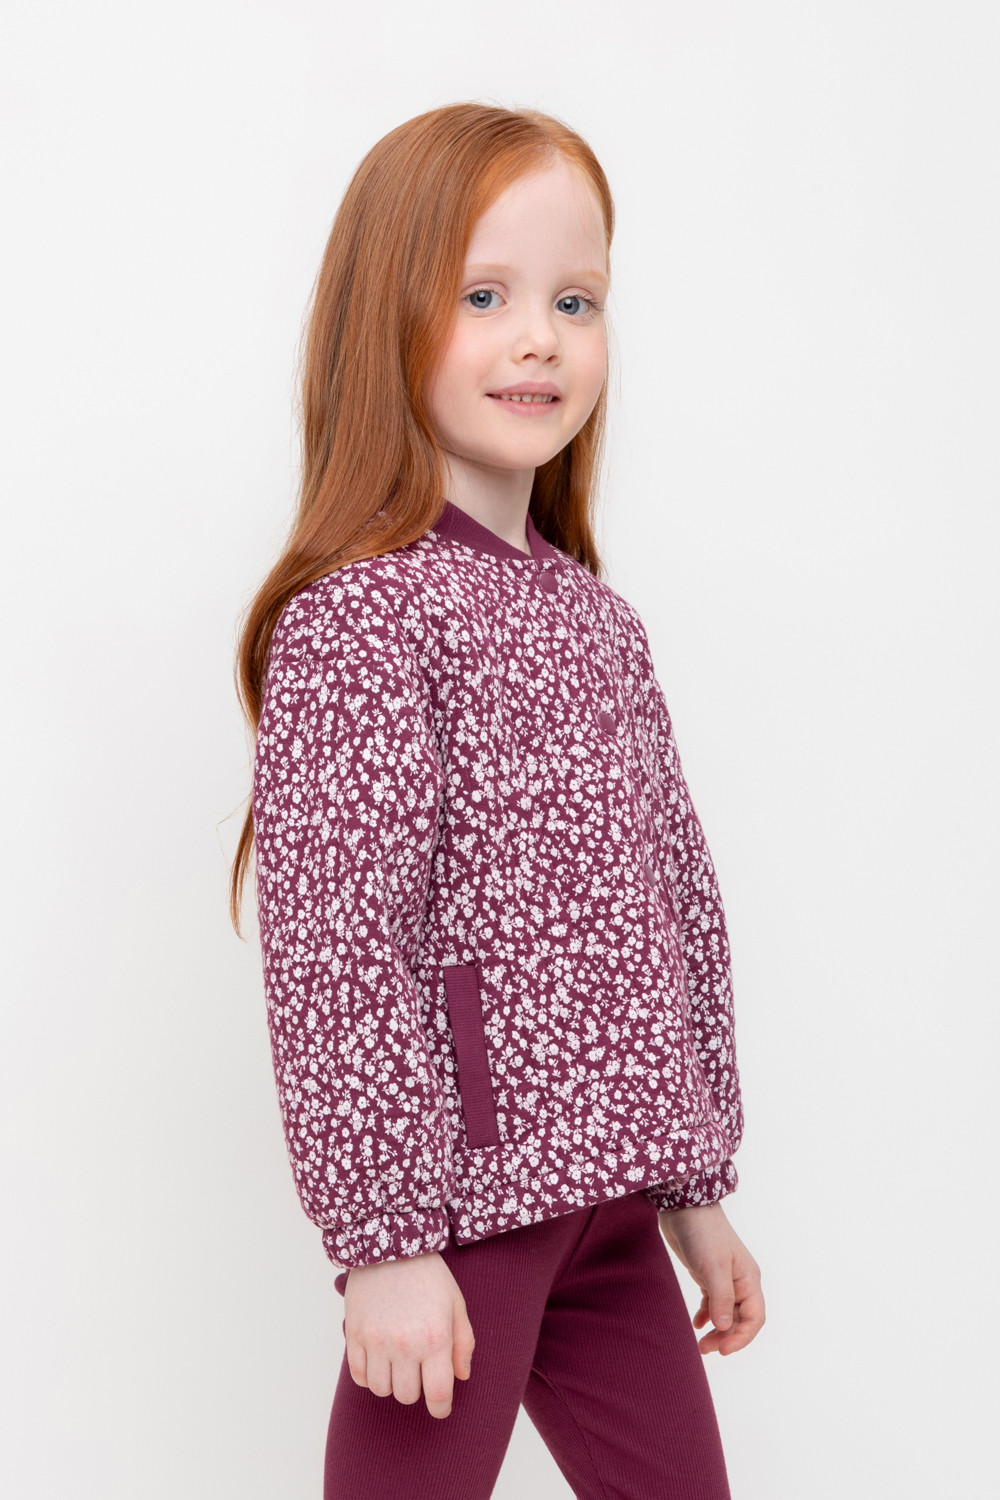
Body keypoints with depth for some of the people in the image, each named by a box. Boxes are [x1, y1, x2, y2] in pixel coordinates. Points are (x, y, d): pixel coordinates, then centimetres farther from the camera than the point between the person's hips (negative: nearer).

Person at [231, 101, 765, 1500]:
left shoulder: (598, 617, 11)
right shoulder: (359, 613, -13)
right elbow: (335, 945, -18)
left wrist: (695, 1187, 16)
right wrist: (383, 1233, -19)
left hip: (609, 1191, 7)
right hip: (462, 1193, -7)